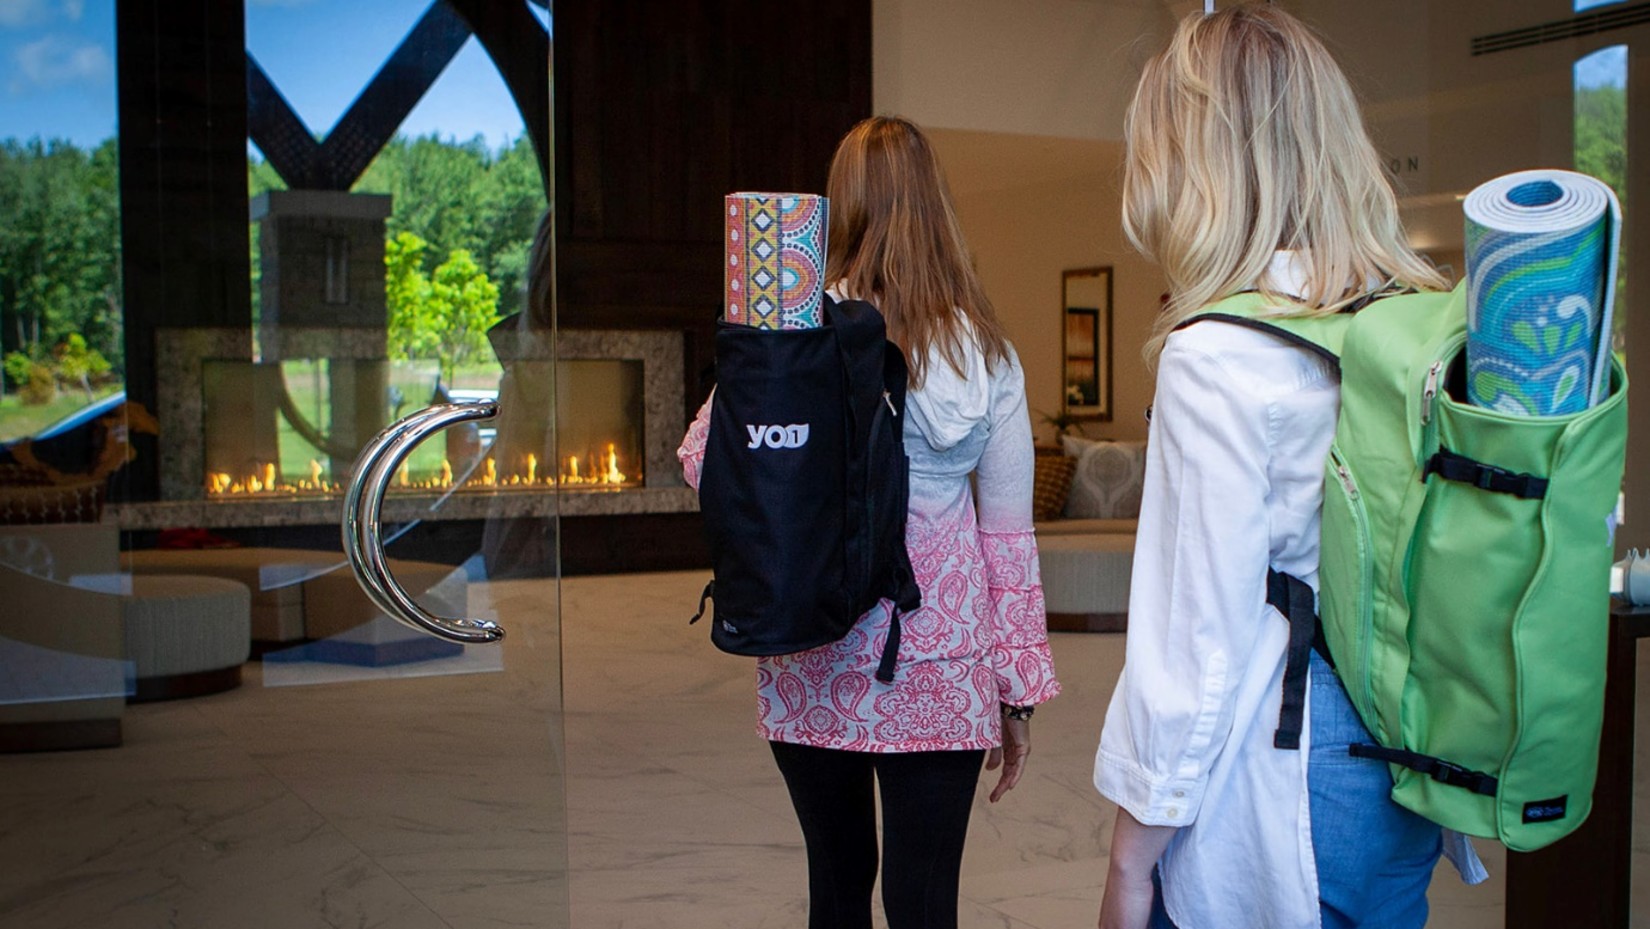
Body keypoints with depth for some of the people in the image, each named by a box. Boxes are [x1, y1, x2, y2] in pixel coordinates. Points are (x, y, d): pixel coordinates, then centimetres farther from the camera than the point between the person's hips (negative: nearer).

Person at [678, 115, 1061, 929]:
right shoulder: (987, 349, 1)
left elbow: (703, 464, -3)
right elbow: (1010, 530, 1)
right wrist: (1021, 691, 7)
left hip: (816, 665, 0)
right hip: (942, 673, 1)